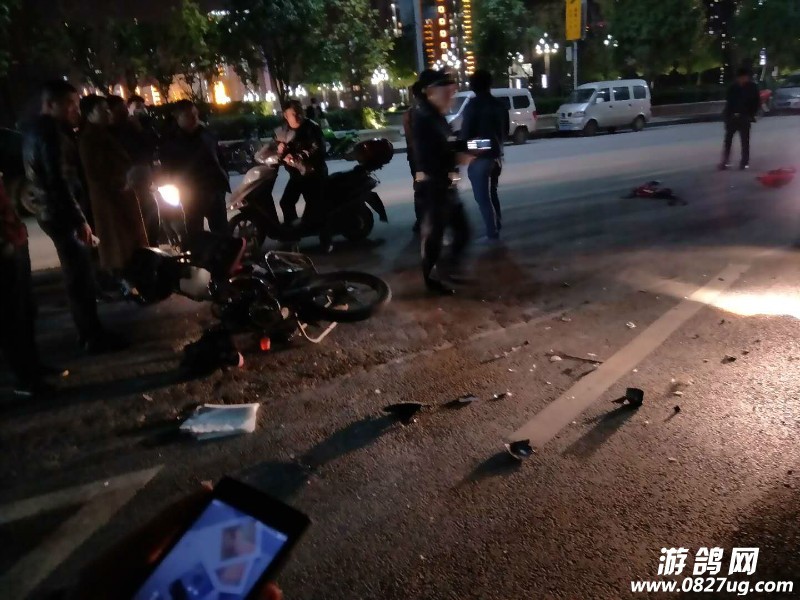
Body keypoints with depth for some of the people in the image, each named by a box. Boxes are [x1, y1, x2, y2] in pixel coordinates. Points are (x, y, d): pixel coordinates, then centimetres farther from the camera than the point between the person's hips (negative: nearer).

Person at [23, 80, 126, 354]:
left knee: (78, 275, 16)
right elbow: (58, 181, -23)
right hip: (62, 214, -10)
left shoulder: (37, 130, 16)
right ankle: (94, 337, 3)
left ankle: (88, 332, 25)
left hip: (52, 212, 10)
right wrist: (79, 219, -23)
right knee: (81, 277, -4)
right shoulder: (51, 132, -17)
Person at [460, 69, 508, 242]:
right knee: (491, 193, 21)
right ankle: (496, 226, 29)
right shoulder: (499, 105, 9)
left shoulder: (473, 105, -13)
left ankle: (492, 233, -4)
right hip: (496, 155, 8)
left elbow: (466, 132, -14)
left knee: (483, 197, -3)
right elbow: (505, 131, 16)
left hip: (479, 157, -7)